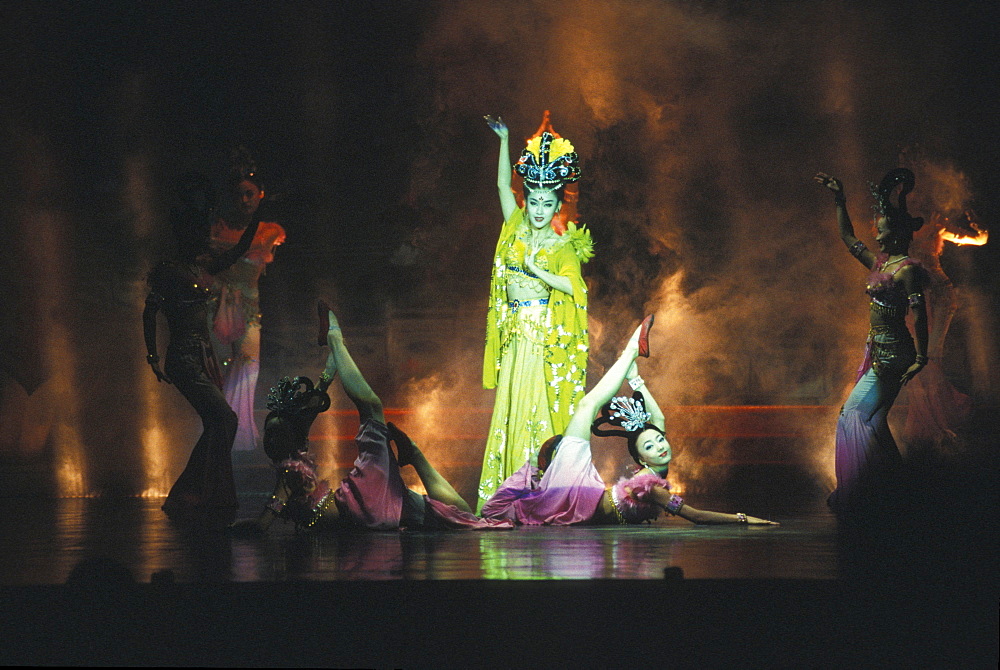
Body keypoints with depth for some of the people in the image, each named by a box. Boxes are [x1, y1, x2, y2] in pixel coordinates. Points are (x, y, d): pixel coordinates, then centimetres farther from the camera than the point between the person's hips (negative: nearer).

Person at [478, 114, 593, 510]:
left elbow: (573, 285, -18)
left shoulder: (563, 245, -4)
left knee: (538, 411, -7)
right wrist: (504, 140, 14)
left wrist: (535, 270, -17)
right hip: (515, 336, 5)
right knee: (511, 411, 4)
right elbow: (503, 184, 15)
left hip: (545, 339, -5)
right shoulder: (516, 229, 9)